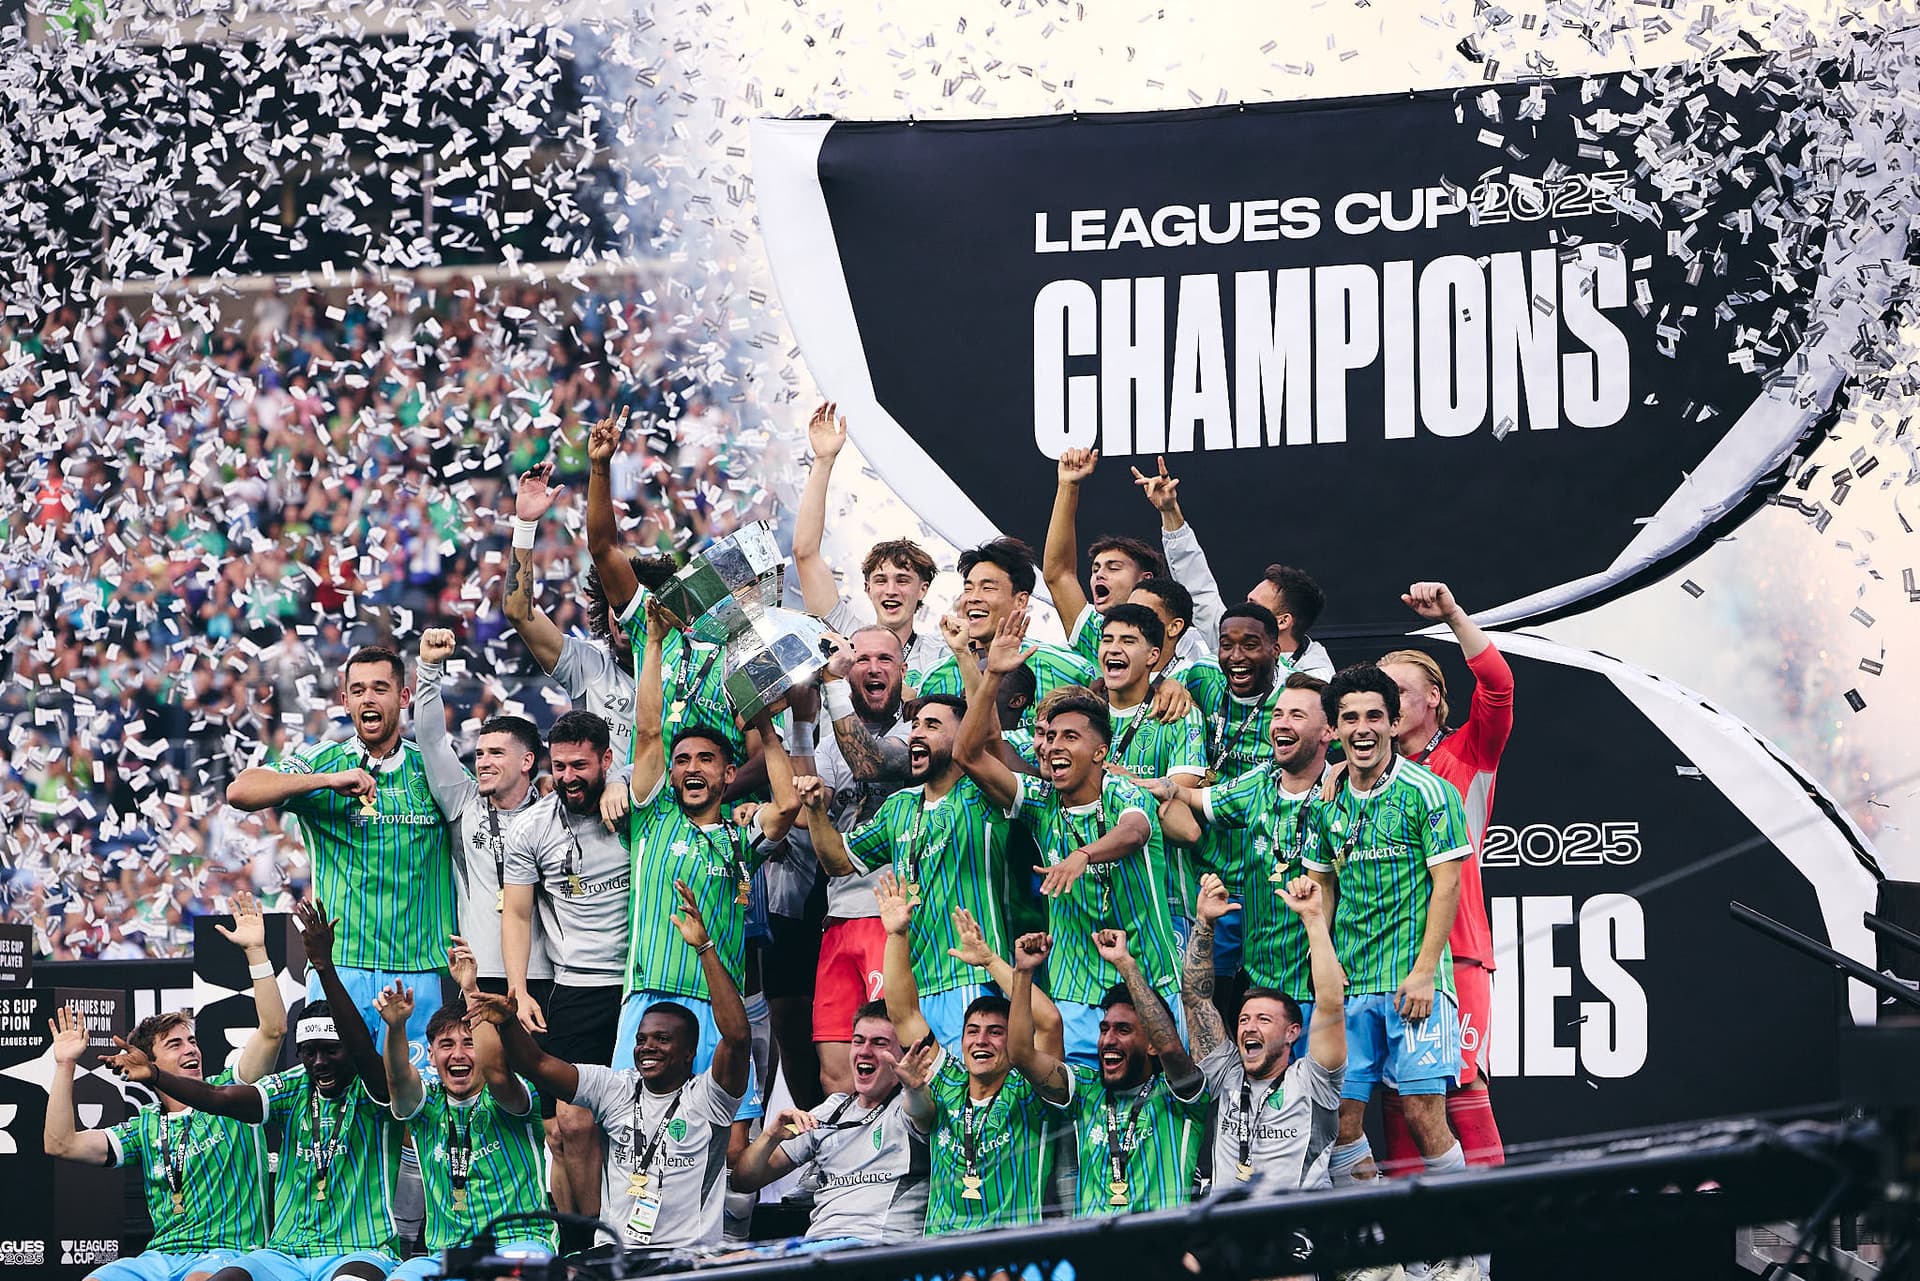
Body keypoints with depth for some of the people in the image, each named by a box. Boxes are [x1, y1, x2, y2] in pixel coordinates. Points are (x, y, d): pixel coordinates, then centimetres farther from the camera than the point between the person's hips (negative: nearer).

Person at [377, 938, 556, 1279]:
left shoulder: (506, 1101, 2)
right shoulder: (427, 1104, 12)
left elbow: (495, 1069, -22)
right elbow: (399, 1077, -11)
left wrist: (471, 989, -27)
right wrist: (395, 1026, -33)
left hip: (521, 1242, -3)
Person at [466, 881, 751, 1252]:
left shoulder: (706, 1098, -1)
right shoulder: (615, 1088, 12)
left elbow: (737, 1036, -18)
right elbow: (538, 1065, 5)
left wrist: (704, 947, -21)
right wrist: (507, 1022, -16)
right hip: (614, 1253, 3)